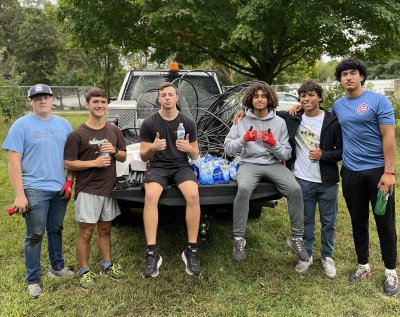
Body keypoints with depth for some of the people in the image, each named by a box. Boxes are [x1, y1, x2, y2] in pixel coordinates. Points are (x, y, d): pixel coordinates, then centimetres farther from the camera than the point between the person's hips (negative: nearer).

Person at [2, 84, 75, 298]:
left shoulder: (63, 124, 8)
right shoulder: (21, 125, -6)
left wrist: (70, 181, 3)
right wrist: (19, 195, -14)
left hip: (60, 189, 4)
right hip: (35, 190, -4)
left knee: (56, 230, 17)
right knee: (35, 235, 3)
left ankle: (57, 267, 34)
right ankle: (32, 280, 16)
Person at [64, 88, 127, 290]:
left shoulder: (114, 131, 5)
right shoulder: (78, 134, -9)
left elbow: (123, 157, 12)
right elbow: (68, 163, -10)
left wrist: (114, 151, -10)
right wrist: (94, 162, -20)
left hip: (108, 189, 5)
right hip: (87, 190, -4)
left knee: (105, 229, 16)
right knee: (86, 232, 4)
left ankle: (107, 265, 30)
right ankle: (84, 272, 17)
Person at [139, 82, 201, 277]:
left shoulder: (188, 123, 7)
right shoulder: (149, 123, 3)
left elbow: (195, 156, 11)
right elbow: (144, 157, 5)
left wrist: (189, 148, -14)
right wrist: (153, 147, -19)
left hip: (181, 166, 1)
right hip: (158, 167, 0)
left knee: (193, 195, -32)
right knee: (150, 196, -34)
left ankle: (191, 250, -21)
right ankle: (152, 253, -30)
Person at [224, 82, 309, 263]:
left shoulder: (279, 122, 7)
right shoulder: (242, 121, 6)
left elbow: (286, 155, 4)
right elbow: (228, 148, 2)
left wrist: (274, 144, -15)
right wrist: (244, 139, -15)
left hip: (273, 164, 2)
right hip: (249, 163, -1)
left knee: (295, 189, -25)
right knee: (243, 188, -34)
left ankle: (297, 238, -9)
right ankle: (238, 239, -20)